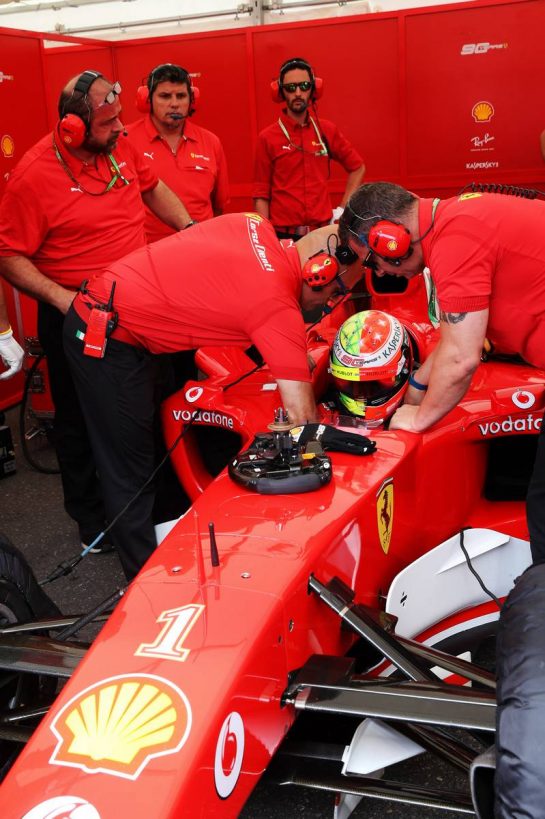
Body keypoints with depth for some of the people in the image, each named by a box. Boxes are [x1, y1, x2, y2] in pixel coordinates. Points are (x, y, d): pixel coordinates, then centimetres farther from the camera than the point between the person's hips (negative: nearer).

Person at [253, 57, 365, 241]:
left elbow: (357, 167, 18)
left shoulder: (327, 131, 5)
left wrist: (342, 209, 9)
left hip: (323, 232, 2)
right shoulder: (268, 138, -2)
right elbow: (261, 195, -2)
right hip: (283, 235, -2)